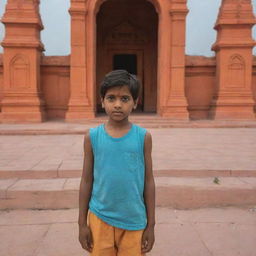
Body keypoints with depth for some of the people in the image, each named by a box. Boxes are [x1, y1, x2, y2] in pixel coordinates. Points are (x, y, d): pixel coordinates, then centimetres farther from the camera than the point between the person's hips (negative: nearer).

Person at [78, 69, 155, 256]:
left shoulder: (143, 137, -6)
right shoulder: (92, 136, -5)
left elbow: (148, 181, 0)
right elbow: (87, 180, 2)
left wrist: (151, 225, 2)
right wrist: (82, 223, 4)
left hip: (134, 221, 0)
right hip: (100, 218, 1)